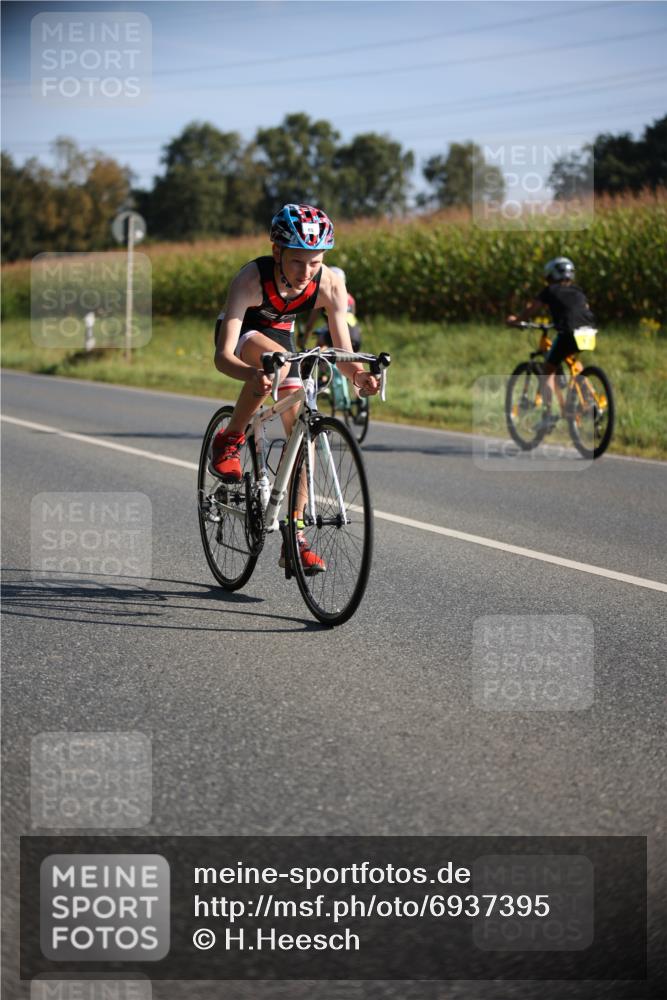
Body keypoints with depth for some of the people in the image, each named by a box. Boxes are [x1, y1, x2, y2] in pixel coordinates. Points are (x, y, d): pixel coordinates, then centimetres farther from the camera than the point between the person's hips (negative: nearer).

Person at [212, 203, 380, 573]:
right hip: (240, 334, -4)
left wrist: (358, 375, -46)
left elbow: (344, 353, -23)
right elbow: (223, 356, -41)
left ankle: (294, 538, 1)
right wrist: (252, 374, -62)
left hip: (280, 333, 4)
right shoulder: (252, 278, -37)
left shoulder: (330, 284, -28)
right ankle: (228, 442, -15)